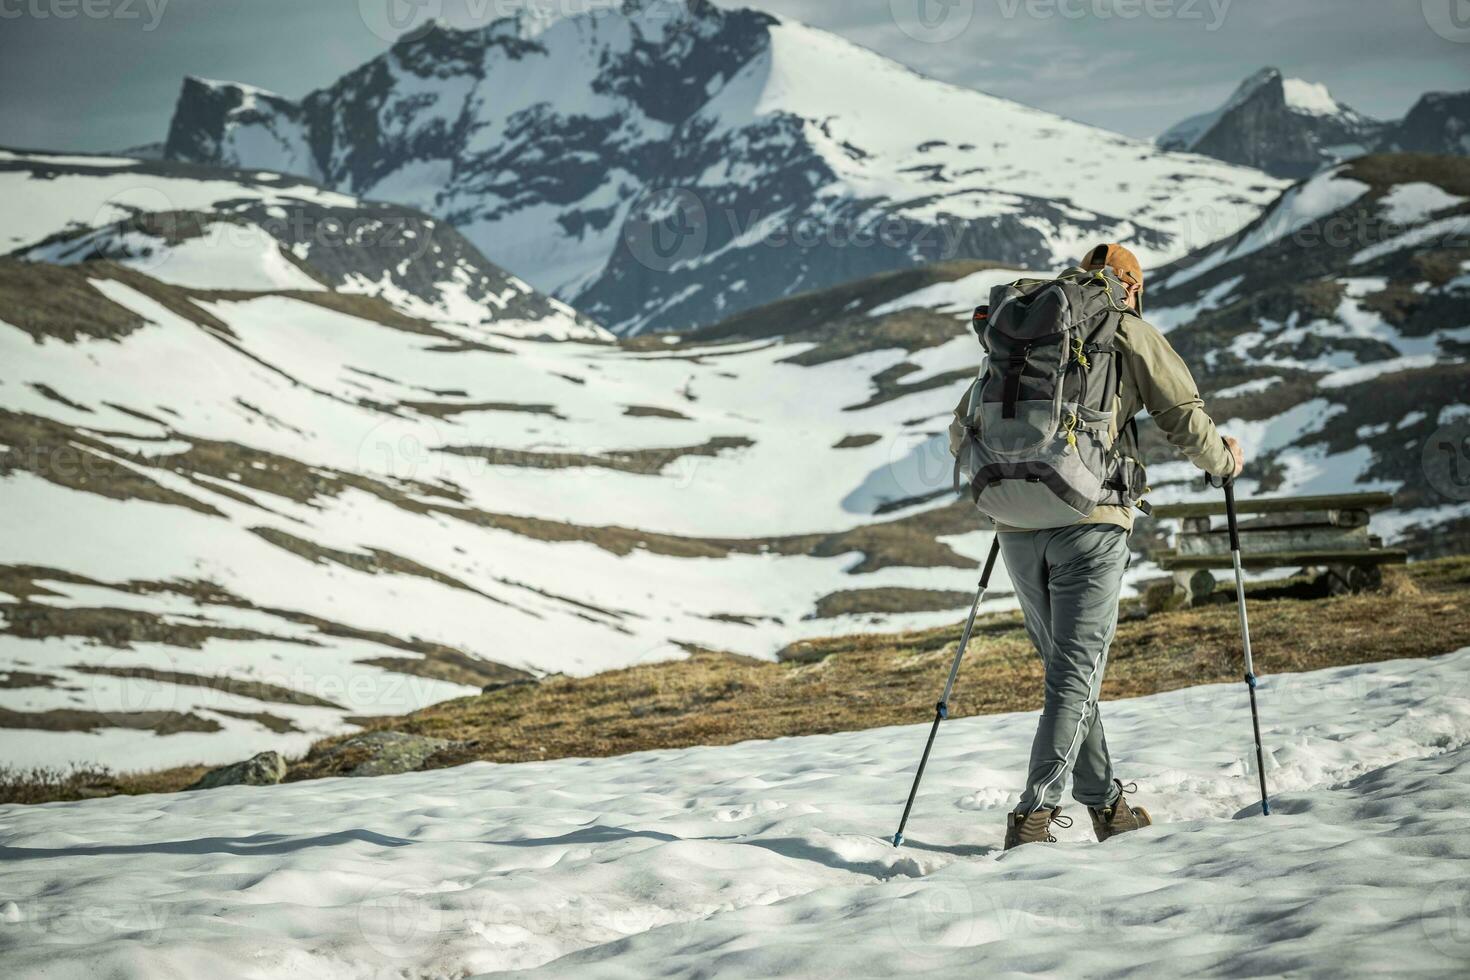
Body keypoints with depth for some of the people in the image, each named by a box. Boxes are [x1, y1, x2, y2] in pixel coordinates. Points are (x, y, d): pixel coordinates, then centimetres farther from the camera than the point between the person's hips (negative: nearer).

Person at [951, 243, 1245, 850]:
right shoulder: (1131, 334, 6)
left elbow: (962, 432, 20)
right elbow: (1184, 418, 2)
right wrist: (1223, 461, 22)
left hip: (1016, 525, 5)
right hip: (1090, 521, -4)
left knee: (1066, 666, 17)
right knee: (1077, 671, -3)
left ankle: (1106, 803, 21)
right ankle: (1034, 812, -15)